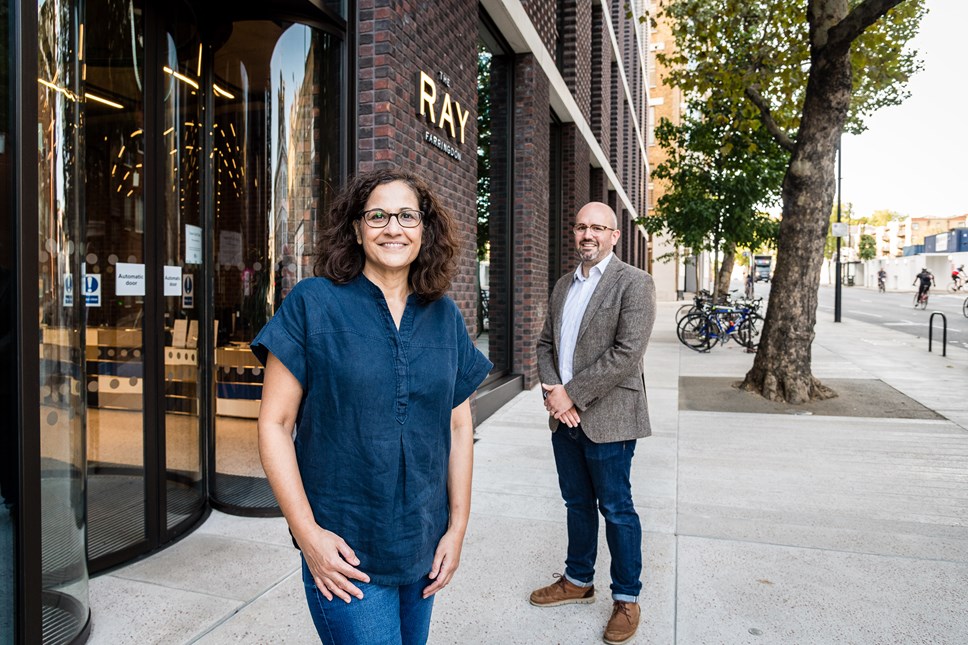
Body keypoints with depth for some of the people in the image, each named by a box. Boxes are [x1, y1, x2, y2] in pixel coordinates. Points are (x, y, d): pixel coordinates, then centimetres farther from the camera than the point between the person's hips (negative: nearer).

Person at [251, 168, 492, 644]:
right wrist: (307, 533, -12)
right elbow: (274, 424, -8)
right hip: (343, 552, -4)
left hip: (424, 547, 4)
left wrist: (457, 527, 3)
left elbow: (459, 426, 6)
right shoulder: (313, 303, -9)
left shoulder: (445, 317, 3)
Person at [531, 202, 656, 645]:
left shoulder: (633, 283, -10)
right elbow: (546, 343, 14)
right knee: (577, 503, 19)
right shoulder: (563, 286, 13)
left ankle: (626, 599, 23)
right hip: (564, 416, 6)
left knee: (616, 509, 6)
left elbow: (627, 352, -19)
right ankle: (578, 580, 36)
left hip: (606, 417, -6)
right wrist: (550, 388, -5)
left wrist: (572, 394, -17)